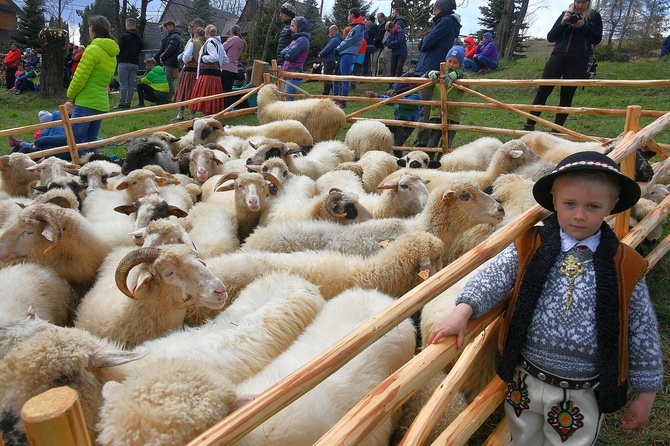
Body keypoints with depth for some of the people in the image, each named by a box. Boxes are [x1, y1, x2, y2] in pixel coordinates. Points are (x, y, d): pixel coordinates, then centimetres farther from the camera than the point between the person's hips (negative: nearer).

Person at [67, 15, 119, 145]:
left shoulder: (93, 49, -10)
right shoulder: (112, 54, 16)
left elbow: (80, 77, -11)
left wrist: (71, 95, 6)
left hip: (86, 103, -8)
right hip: (102, 104, 8)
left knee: (75, 142, -8)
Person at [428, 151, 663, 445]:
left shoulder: (625, 268, -8)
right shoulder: (529, 249, -7)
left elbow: (643, 332, -1)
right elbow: (493, 279, -10)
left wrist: (646, 393, 4)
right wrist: (464, 310, -28)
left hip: (582, 396, -1)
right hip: (524, 383, 2)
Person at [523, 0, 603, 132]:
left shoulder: (594, 16, 11)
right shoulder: (565, 14, 15)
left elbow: (597, 39, 1)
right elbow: (550, 37, 10)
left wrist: (583, 26, -9)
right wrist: (562, 23, -6)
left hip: (578, 61, -1)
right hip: (558, 56, 1)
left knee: (567, 95, -2)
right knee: (543, 89, -9)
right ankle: (530, 124, -6)